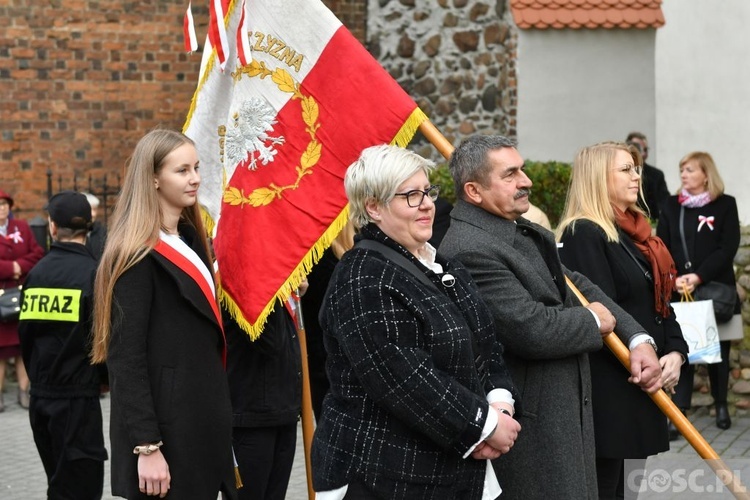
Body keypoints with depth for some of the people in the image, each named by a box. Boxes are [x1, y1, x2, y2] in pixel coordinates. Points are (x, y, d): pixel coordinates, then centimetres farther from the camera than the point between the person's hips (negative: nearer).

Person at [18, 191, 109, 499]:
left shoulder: (36, 273, 2)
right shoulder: (92, 273, -12)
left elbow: (25, 332, 8)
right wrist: (105, 377, 7)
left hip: (41, 396, 5)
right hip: (78, 396, -5)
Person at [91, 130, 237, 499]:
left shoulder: (191, 239, 13)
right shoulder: (138, 255, -13)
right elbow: (126, 358, -17)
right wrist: (147, 447, -21)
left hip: (202, 416, 8)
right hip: (165, 426, -8)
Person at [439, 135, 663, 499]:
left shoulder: (525, 232, 10)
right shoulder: (469, 250, -22)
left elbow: (576, 285, 17)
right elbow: (530, 328, -27)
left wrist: (638, 338, 4)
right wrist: (593, 321, -8)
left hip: (564, 412, 10)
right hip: (532, 429, -10)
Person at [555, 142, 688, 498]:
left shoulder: (634, 234, 15)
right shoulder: (582, 234, -13)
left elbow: (660, 301, 15)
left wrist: (676, 351, -1)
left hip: (643, 385, 9)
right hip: (607, 388, -9)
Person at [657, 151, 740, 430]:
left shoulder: (726, 205, 0)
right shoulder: (672, 206, 8)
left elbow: (728, 248, -8)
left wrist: (698, 276, -18)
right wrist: (673, 278, -14)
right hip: (679, 291, 2)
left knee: (718, 349, 8)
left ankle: (721, 405, 21)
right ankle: (679, 410, -2)